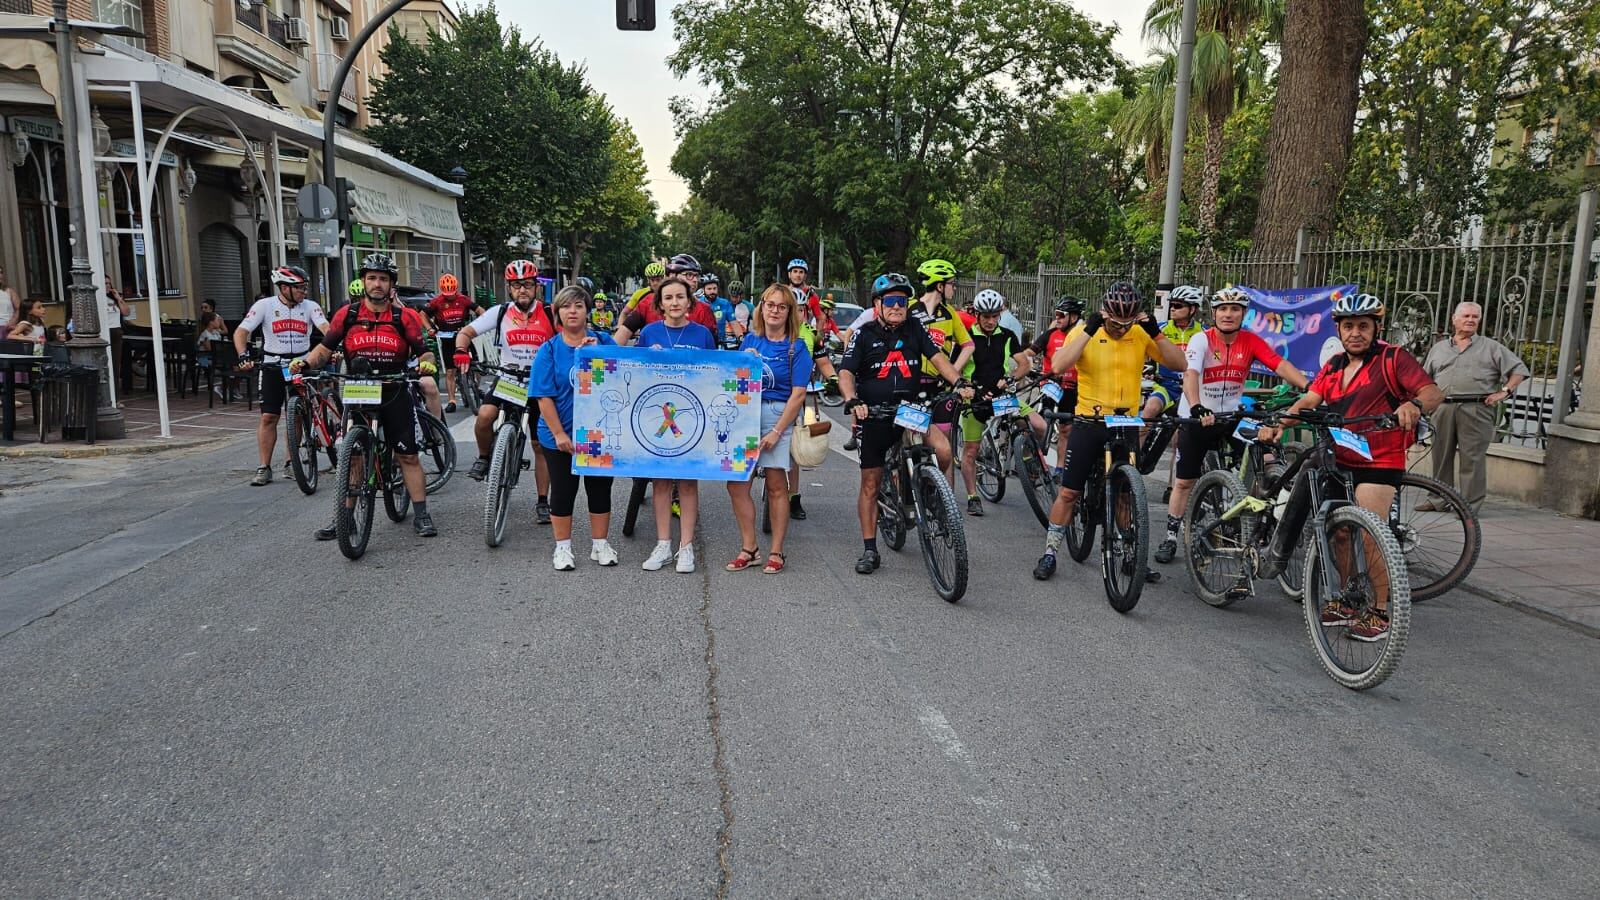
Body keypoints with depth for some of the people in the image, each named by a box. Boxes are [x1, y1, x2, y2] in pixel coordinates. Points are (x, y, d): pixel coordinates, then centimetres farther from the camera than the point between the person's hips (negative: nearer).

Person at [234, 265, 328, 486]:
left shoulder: (310, 307, -1)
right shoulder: (264, 305, -4)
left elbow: (326, 328, -16)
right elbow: (241, 331, -8)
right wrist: (243, 355, -25)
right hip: (272, 366, -1)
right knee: (268, 417, -4)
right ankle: (264, 468, 1)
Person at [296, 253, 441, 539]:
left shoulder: (405, 316, -3)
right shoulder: (347, 314, 2)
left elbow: (423, 351, -3)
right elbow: (325, 347, 6)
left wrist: (427, 363, -25)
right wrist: (304, 361, -11)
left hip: (395, 394, -1)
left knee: (408, 456, 1)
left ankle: (421, 516, 7)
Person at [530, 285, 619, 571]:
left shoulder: (603, 341, 2)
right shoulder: (549, 350, -3)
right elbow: (544, 397, -6)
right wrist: (559, 434, -13)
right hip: (561, 436, -1)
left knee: (600, 490, 11)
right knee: (563, 491, 8)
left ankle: (600, 545, 24)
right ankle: (562, 548, 22)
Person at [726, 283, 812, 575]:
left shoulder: (796, 348, -2)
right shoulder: (750, 340, 11)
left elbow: (797, 395, -7)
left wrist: (776, 432, -13)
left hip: (778, 415, -4)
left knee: (776, 485, -1)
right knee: (736, 484, -1)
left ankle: (776, 552, 11)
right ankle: (749, 549, 12)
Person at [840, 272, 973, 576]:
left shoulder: (915, 329, 5)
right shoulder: (865, 334, -1)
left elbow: (937, 357, -2)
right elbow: (845, 373, -10)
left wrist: (959, 382, -19)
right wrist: (852, 401, -28)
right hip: (875, 417, -1)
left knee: (943, 449, -26)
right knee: (870, 484, 4)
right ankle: (869, 551, 16)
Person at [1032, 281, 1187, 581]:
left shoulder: (1142, 335, 0)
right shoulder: (1085, 331, -8)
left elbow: (1178, 363, -8)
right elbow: (1058, 366, -24)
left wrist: (1155, 332, -18)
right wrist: (1089, 330, -26)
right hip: (1089, 422, -2)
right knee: (1069, 491, 0)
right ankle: (1050, 552, 12)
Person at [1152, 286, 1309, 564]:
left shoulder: (1250, 341, -6)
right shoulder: (1202, 339, -15)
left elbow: (1281, 365, -19)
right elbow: (1190, 374, -31)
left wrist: (1309, 389, -36)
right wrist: (1196, 408, -48)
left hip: (1230, 416, 3)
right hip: (1196, 418, -3)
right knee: (1184, 481, 4)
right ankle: (1171, 537, 18)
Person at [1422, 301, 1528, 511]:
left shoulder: (1491, 347, 12)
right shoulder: (1439, 348, 19)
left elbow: (1519, 370, 9)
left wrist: (1504, 391, -3)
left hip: (1476, 410, -3)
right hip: (1443, 409, 3)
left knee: (1472, 458, -5)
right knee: (1441, 455, 6)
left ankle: (1470, 504, -2)